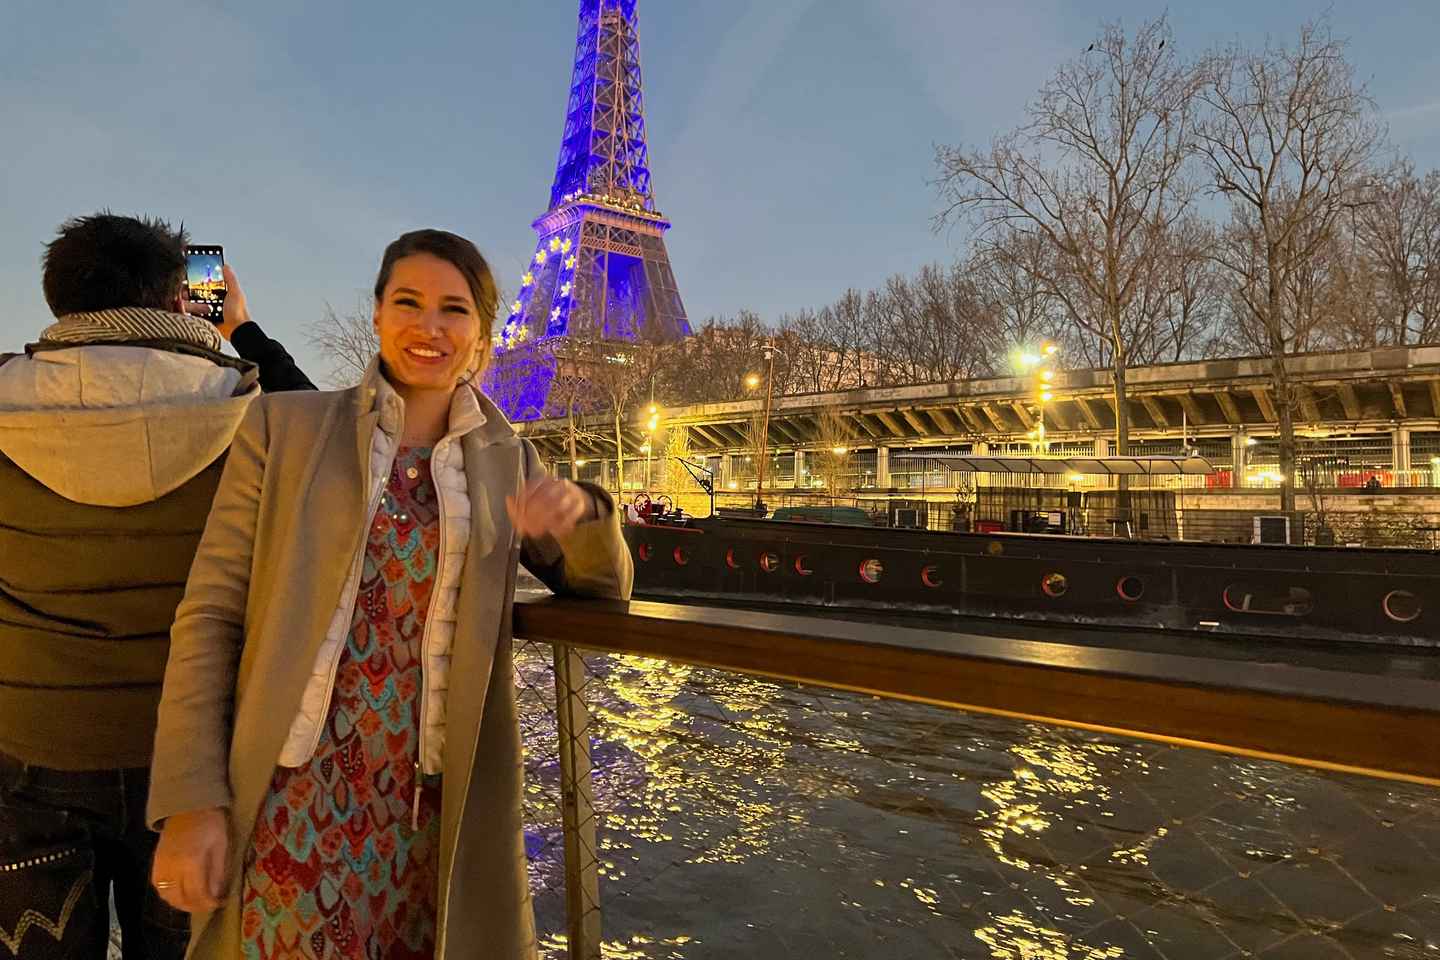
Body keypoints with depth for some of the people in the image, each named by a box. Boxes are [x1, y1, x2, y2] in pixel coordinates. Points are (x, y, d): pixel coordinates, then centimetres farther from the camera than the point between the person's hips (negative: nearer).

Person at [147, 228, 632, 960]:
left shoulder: (506, 460, 7)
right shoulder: (282, 426, 0)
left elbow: (602, 586, 8)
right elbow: (210, 612, -2)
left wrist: (583, 511, -14)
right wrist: (191, 799, -7)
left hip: (436, 808, 3)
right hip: (298, 799, -2)